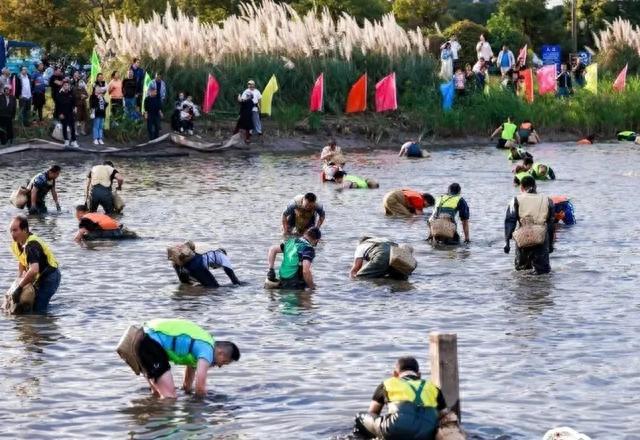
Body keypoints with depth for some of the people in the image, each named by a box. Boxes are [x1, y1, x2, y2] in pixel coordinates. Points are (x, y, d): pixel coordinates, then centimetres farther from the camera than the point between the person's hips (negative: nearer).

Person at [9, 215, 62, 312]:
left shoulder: (31, 245, -31)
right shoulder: (16, 243, -2)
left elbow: (34, 270, -43)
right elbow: (21, 261, 18)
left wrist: (19, 288, -35)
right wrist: (20, 277, 2)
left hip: (50, 277, -10)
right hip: (40, 277, 10)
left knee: (38, 309, -15)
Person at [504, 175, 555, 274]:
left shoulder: (516, 200, 8)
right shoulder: (547, 201, 15)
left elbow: (509, 221, -2)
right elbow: (551, 224, 17)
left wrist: (507, 241, -5)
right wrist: (550, 244, 22)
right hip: (541, 240, 1)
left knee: (520, 267, 20)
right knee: (543, 270, 3)